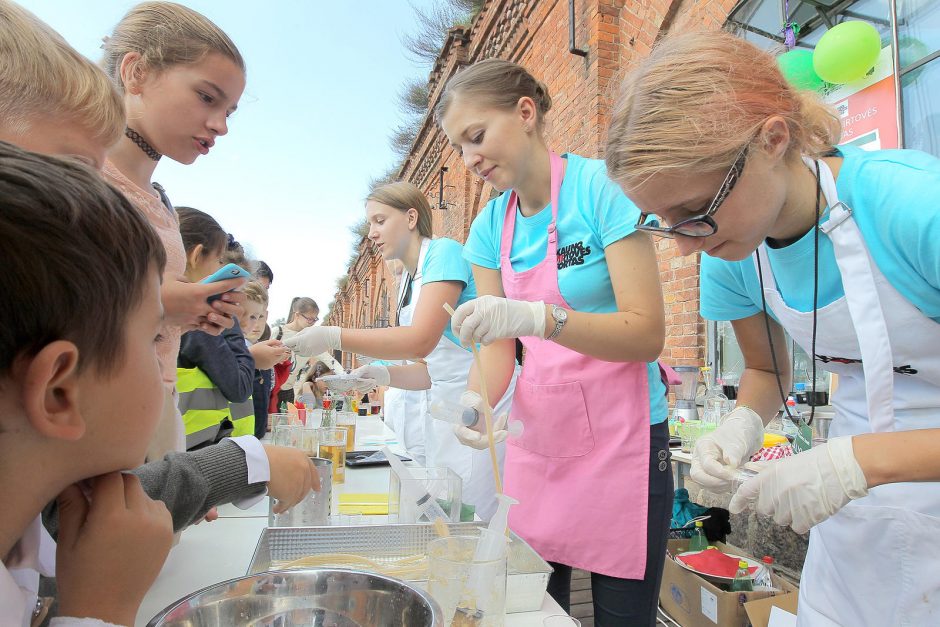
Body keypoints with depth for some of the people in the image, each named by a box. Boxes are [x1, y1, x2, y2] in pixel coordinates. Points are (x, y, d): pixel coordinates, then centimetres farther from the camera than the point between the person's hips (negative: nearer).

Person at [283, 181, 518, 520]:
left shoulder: (444, 252, -10)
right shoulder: (407, 282, 15)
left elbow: (422, 340, -23)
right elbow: (432, 367, 13)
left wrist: (333, 336, -23)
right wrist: (383, 375, -3)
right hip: (445, 404, 8)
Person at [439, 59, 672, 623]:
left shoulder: (601, 186, -11)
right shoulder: (489, 228, 5)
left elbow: (647, 334, -17)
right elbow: (498, 348, 4)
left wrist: (536, 316, -31)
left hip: (621, 439, -4)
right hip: (537, 439, 5)